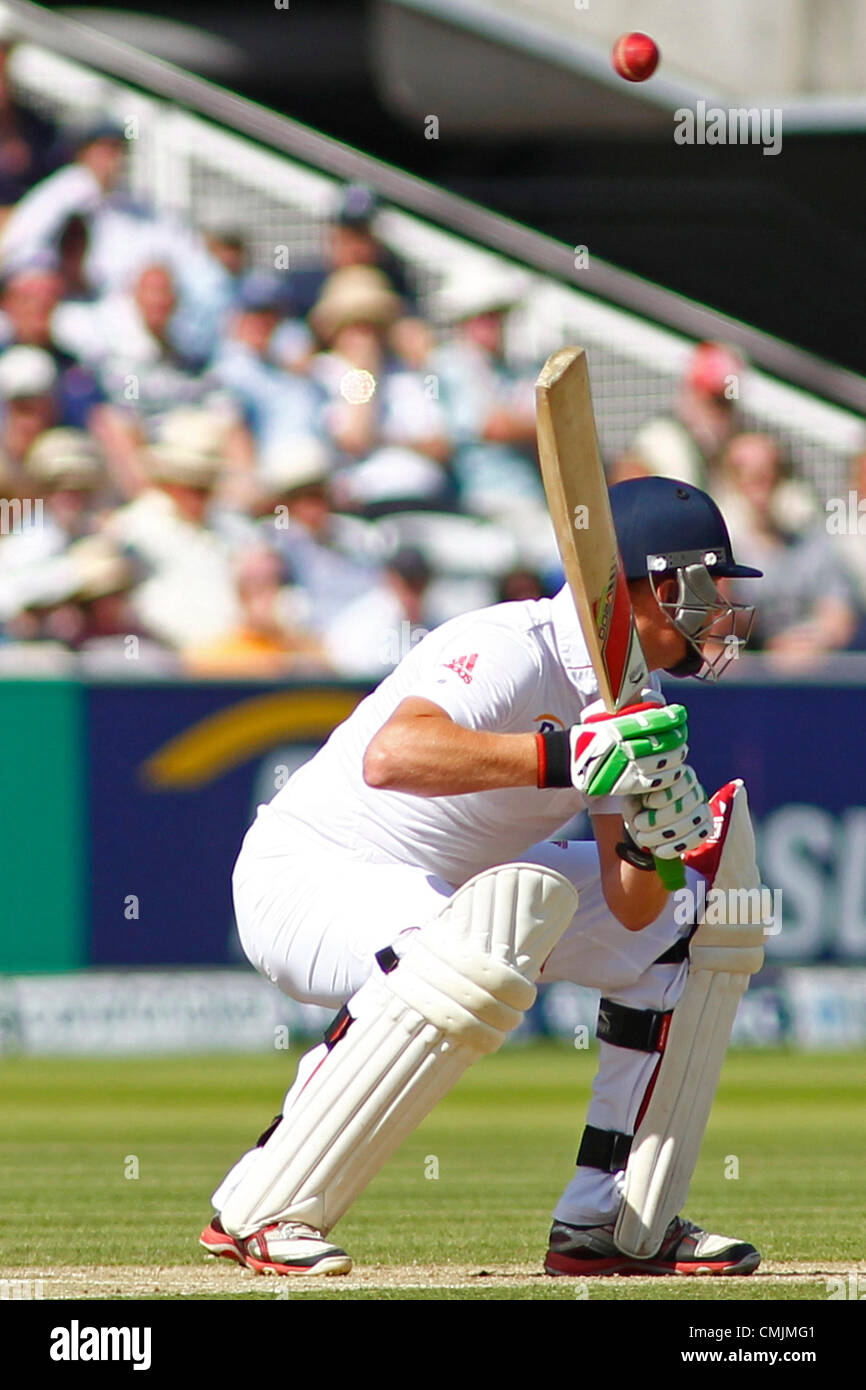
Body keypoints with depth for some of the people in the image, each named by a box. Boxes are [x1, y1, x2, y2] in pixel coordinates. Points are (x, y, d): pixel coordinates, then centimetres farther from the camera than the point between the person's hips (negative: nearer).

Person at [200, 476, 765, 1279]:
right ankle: (259, 1213, -32)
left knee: (670, 936, 9)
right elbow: (392, 755, -46)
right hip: (300, 878, -10)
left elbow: (627, 915, -2)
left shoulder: (627, 703, 1)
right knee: (464, 953, -40)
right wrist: (566, 755, -50)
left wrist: (647, 847, -25)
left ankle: (608, 1221, 11)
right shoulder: (511, 650, -25)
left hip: (445, 890, 10)